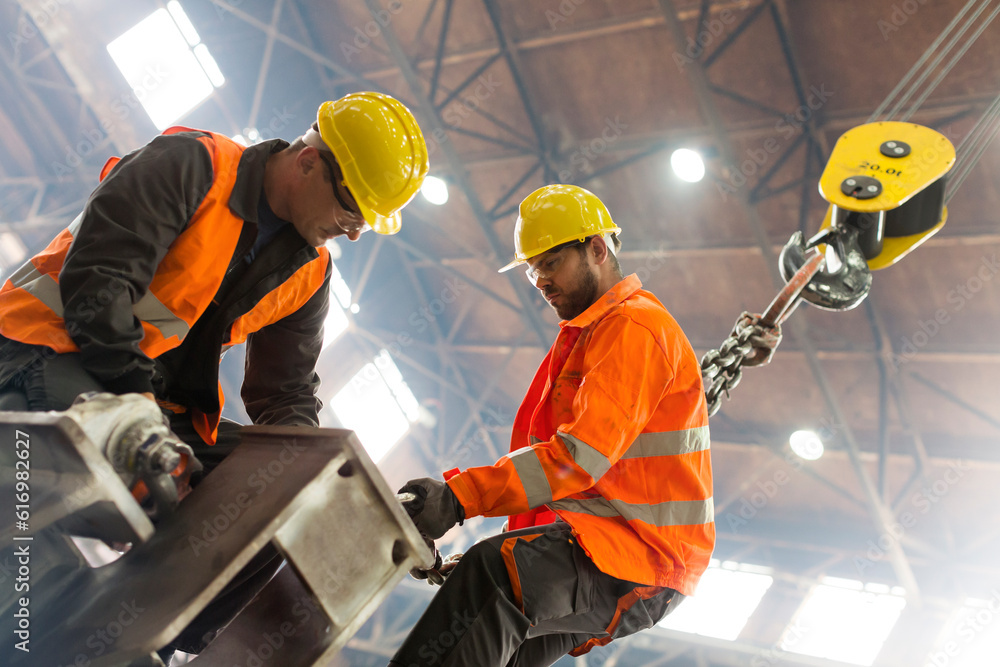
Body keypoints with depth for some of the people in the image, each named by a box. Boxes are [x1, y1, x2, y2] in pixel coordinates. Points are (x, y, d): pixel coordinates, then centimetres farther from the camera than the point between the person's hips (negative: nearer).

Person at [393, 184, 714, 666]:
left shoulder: (634, 328, -12)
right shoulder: (583, 336, 22)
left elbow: (580, 455, -24)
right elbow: (538, 451, 19)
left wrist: (459, 498, -28)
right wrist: (449, 488, 6)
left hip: (645, 556, -10)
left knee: (493, 574, -30)